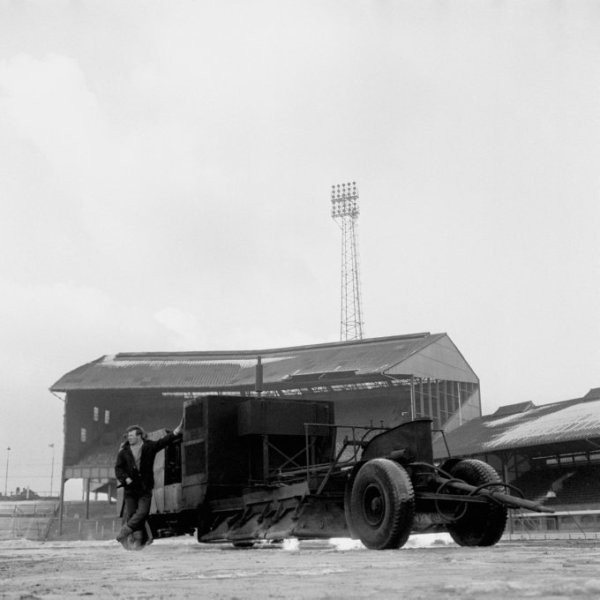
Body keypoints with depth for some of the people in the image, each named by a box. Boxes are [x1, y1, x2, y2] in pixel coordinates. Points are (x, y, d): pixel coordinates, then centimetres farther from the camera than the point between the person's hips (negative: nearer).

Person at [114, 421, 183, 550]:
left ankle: (123, 534, -4)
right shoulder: (124, 451, 5)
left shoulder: (149, 447, 1)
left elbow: (164, 441, -11)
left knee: (142, 512, -12)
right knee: (130, 514, -1)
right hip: (130, 488, 1)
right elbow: (118, 468, 3)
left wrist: (176, 432, -26)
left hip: (145, 488, -1)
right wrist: (126, 479, -16)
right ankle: (138, 540, 7)